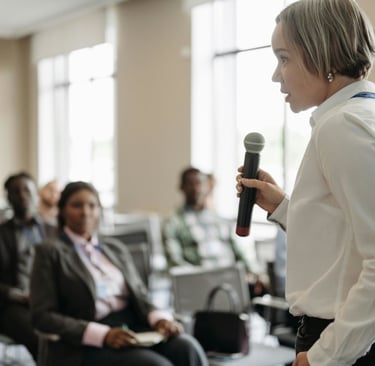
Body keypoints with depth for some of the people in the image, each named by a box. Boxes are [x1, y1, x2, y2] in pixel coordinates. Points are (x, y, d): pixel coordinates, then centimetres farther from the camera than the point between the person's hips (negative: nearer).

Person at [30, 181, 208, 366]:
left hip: (133, 329, 5)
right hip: (85, 346, -5)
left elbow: (139, 295, 16)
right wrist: (102, 335, -18)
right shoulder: (50, 252, 4)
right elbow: (43, 316, -5)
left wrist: (159, 318, -9)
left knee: (187, 348, -25)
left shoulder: (117, 248, 20)